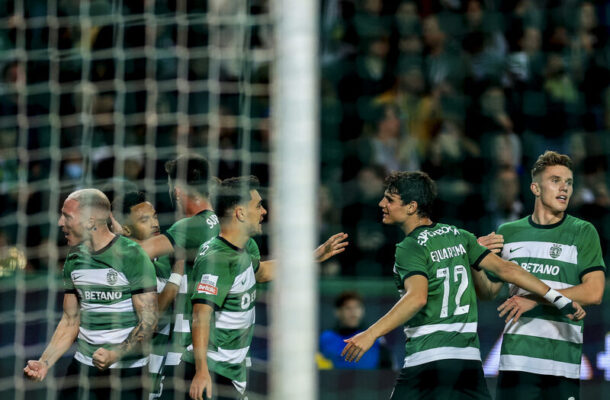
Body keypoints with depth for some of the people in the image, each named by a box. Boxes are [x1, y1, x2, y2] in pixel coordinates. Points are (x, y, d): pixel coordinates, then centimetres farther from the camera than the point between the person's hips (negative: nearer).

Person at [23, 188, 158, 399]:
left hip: (126, 368, -5)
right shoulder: (74, 259, 9)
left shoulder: (131, 256, -11)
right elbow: (70, 322, 13)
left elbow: (148, 321, -14)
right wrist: (45, 362, 0)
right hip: (83, 365, 5)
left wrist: (115, 355, -26)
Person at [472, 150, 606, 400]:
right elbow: (487, 292, 16)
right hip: (515, 358, 2)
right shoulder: (509, 233, 13)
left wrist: (537, 298, -13)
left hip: (563, 360, -2)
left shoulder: (582, 232, 4)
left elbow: (594, 292, -7)